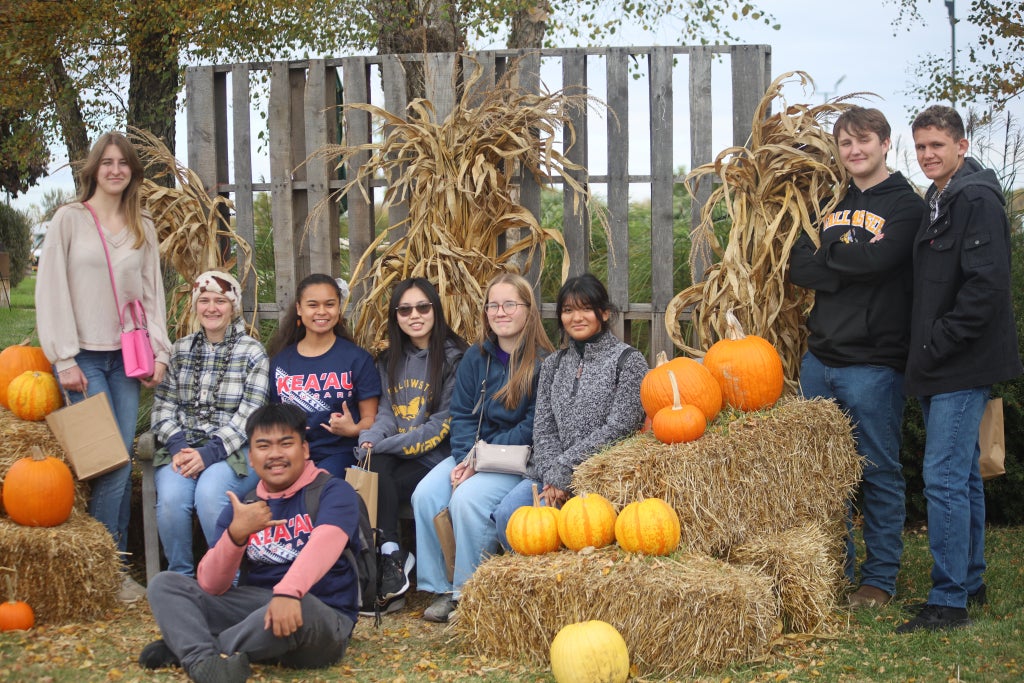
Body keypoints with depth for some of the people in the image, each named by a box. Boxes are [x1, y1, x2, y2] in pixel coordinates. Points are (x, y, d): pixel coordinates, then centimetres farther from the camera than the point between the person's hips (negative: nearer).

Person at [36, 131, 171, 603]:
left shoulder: (143, 228, 13)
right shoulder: (69, 219, 1)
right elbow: (51, 291, -3)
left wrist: (159, 351, 3)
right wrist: (64, 359, -9)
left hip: (127, 356, 4)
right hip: (85, 356, -4)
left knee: (121, 462, 1)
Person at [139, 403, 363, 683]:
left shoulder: (333, 492, -3)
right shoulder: (241, 509, 12)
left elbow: (325, 543, -26)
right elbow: (211, 586, 0)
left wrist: (289, 592, -46)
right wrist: (236, 533, -18)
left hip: (321, 620, -5)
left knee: (296, 609, -39)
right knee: (164, 583, -5)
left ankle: (183, 647, -19)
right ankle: (204, 660, -34)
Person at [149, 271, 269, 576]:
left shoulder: (253, 352, 3)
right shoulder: (180, 350, 16)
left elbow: (248, 414, -6)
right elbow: (163, 405, 10)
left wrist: (211, 452, -17)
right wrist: (177, 445, -10)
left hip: (233, 451, -3)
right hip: (182, 448, 3)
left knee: (209, 492, -33)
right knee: (171, 495, -28)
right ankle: (179, 576, -8)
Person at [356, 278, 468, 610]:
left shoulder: (454, 358, -5)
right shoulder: (389, 361, 16)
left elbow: (442, 425, -12)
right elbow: (386, 413, 8)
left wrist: (383, 446, -18)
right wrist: (369, 440, -16)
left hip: (434, 457, -5)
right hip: (395, 457, 5)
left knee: (375, 483, -28)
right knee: (375, 467, -29)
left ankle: (390, 558, -18)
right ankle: (390, 556, -28)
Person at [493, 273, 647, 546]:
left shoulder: (629, 361, -1)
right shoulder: (553, 364, 17)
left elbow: (617, 429, -10)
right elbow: (544, 427, 9)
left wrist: (562, 469, -13)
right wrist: (552, 475, -10)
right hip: (552, 471, 5)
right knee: (506, 513, -20)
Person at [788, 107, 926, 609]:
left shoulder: (906, 204, -2)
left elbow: (878, 259, -19)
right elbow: (799, 268, 2)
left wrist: (828, 255, -4)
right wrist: (853, 262, -13)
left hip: (874, 364, -6)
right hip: (821, 357, 6)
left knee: (879, 473, 2)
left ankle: (880, 578, 14)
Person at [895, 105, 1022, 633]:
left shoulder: (977, 199, -13)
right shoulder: (936, 203, 16)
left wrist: (937, 346, -18)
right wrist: (924, 352, 13)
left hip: (963, 367, -10)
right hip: (941, 370, 10)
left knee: (944, 477, -10)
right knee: (963, 476, 16)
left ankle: (949, 601, -3)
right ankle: (970, 583, 27)